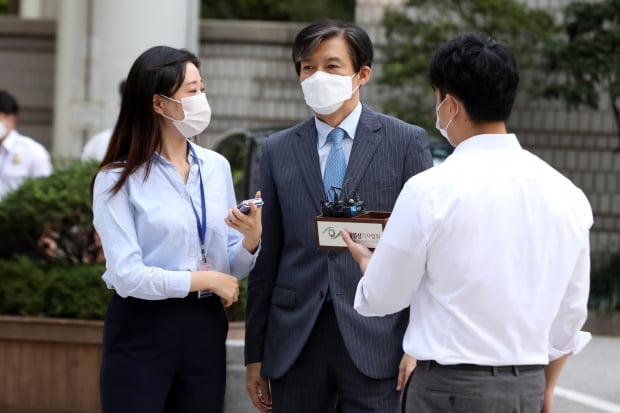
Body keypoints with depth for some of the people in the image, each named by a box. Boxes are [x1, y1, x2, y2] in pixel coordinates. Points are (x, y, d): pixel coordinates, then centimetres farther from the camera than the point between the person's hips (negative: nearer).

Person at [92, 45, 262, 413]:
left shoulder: (217, 167, 7)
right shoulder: (118, 179, -7)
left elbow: (231, 268, 9)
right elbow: (126, 275, -15)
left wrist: (252, 239, -11)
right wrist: (205, 280, -10)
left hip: (205, 329, 5)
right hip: (142, 331, -4)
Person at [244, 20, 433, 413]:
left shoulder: (406, 142, 3)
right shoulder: (278, 151, 11)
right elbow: (266, 259, 11)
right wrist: (255, 355, 9)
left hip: (375, 339, -3)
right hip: (295, 340, 3)